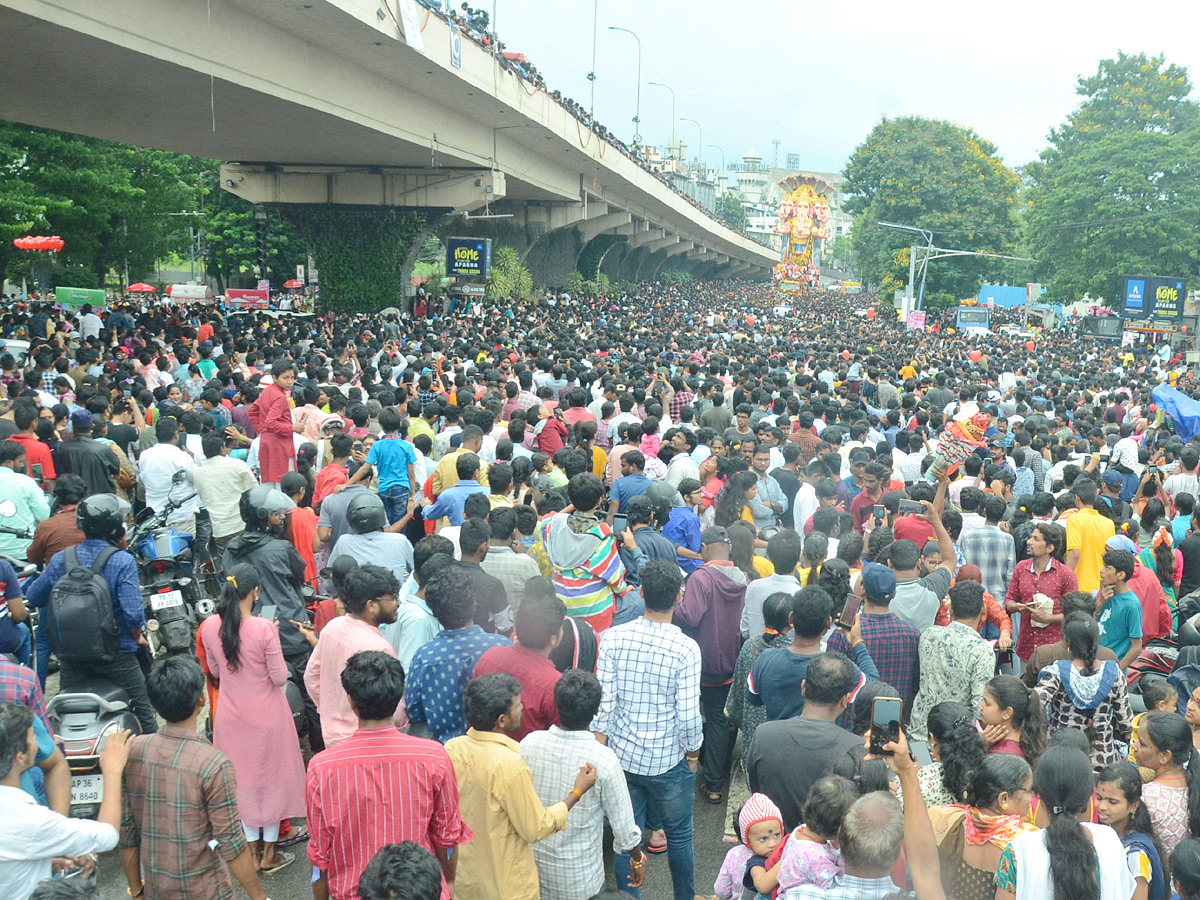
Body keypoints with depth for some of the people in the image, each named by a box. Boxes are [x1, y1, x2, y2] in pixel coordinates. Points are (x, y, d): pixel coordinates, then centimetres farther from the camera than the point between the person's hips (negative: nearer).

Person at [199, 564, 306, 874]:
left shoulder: (210, 626, -10)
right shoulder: (264, 628, -24)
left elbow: (215, 671, 5)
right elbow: (280, 677, -16)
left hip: (231, 716, 4)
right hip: (266, 715, -4)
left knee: (243, 779, 18)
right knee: (271, 776, 14)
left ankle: (252, 852, 29)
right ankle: (269, 854, 25)